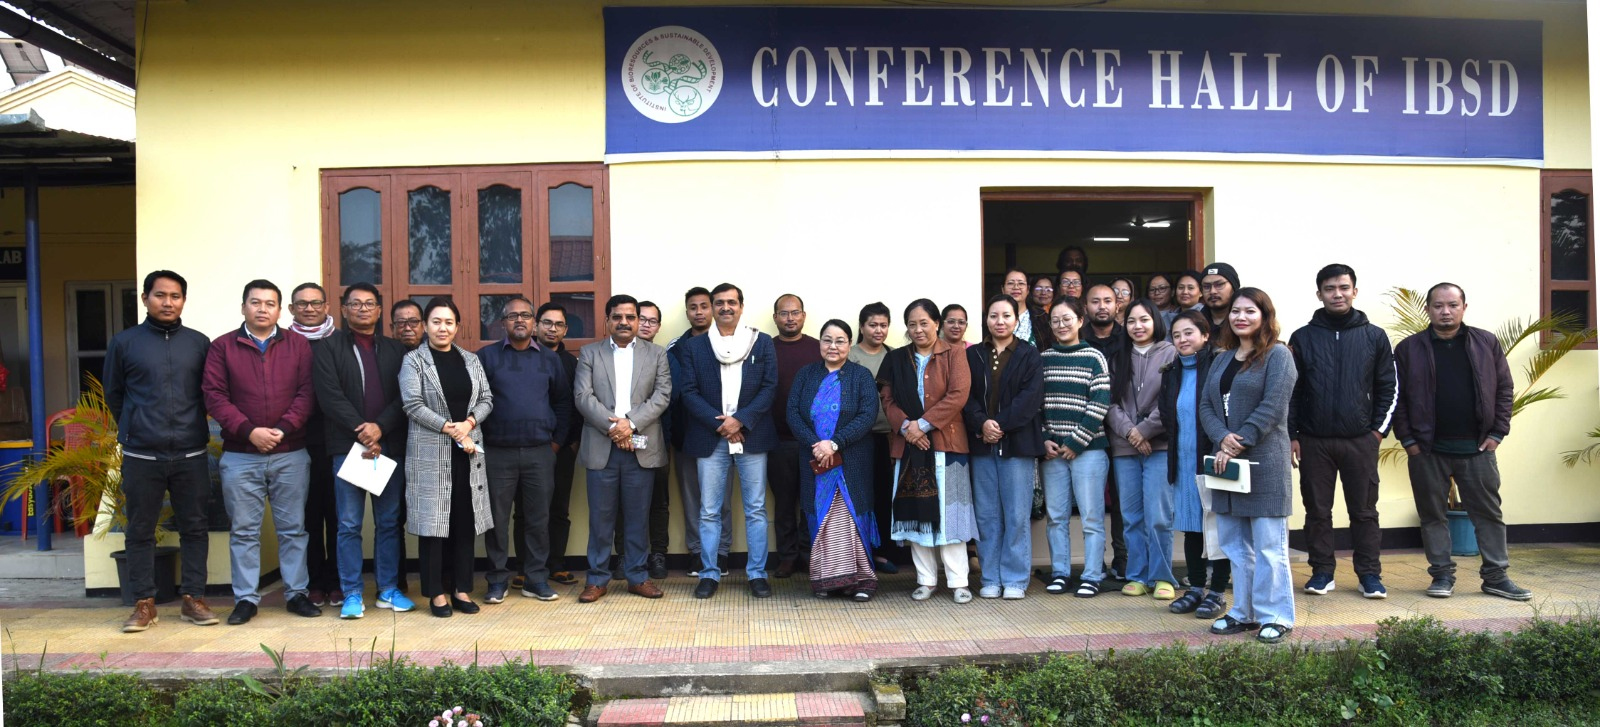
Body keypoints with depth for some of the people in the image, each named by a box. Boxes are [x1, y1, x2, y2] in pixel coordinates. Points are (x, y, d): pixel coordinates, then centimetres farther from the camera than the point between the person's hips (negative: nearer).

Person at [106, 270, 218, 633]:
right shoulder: (124, 343, 3)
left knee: (194, 528, 5)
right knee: (140, 532, 5)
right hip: (141, 456, -1)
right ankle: (144, 604, 14)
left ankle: (193, 599, 14)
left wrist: (191, 427, 11)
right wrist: (134, 429, 15)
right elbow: (113, 394, 12)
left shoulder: (199, 343, 5)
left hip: (190, 455, 1)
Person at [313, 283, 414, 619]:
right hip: (348, 445, -2)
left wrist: (380, 427, -12)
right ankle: (351, 594, 9)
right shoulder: (328, 346, 4)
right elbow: (329, 395, -6)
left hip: (389, 445, 3)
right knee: (349, 525, 1)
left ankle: (389, 590, 16)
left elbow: (404, 397, 4)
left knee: (389, 522, 7)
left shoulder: (395, 349, 13)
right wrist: (362, 432, -12)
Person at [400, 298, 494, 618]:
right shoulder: (413, 361, 0)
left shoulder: (470, 360, 12)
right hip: (430, 452, -4)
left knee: (465, 520, 5)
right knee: (434, 520, -1)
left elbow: (486, 399, 8)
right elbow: (413, 404, -10)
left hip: (468, 450, 4)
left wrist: (468, 423, -11)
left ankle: (461, 588, 14)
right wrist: (450, 429, -16)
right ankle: (436, 592, 8)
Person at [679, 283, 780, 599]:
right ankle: (709, 573, 13)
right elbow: (689, 392, 1)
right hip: (710, 438, 0)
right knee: (709, 511, 4)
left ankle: (757, 573, 11)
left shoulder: (763, 343, 6)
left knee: (756, 509, 3)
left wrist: (740, 420, -12)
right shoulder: (694, 346, 7)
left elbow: (769, 388, -1)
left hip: (751, 436, 0)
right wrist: (718, 423, -11)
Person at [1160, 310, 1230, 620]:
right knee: (1190, 527, 12)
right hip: (1183, 461, 6)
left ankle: (1217, 592, 10)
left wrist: (1221, 449, -17)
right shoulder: (1171, 373, 12)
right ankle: (1195, 588, 22)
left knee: (1215, 525, 0)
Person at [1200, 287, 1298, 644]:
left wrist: (1239, 444, -15)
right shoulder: (1222, 359, 16)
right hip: (1226, 461, 7)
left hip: (1264, 462, -7)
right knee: (1235, 544, 11)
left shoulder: (1277, 355, -3)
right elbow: (1206, 405, 9)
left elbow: (1272, 407, -13)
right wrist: (1223, 438, -10)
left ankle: (1275, 616, 7)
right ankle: (1244, 612, 21)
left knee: (1268, 545, -2)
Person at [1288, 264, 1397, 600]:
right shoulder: (1303, 338, 4)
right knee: (1318, 510, 6)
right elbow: (1290, 391, 4)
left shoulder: (1374, 336, 5)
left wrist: (1379, 430, -1)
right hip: (1314, 442, 0)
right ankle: (1322, 571, 16)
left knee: (1364, 510, 5)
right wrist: (1292, 436, -1)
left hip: (1361, 441, 0)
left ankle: (1369, 574, 15)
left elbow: (1388, 388, 7)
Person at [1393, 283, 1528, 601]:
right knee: (1432, 515, 5)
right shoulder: (1409, 348, 1)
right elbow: (1397, 397, 0)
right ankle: (1442, 575, 15)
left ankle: (1496, 576, 16)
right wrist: (1408, 439, -5)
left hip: (1477, 447, 1)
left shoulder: (1487, 343, 5)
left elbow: (1504, 388, 7)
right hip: (1427, 450, -1)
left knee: (1489, 512, 6)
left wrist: (1498, 432, 0)